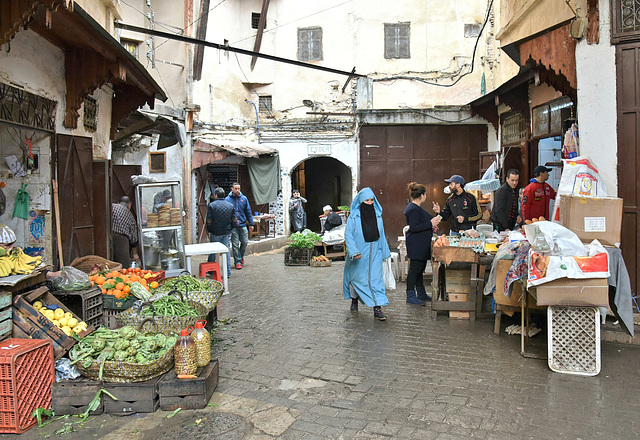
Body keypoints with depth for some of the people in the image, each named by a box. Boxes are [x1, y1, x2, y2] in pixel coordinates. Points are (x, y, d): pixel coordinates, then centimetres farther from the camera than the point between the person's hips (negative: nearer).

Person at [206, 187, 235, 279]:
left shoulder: (211, 205, -8)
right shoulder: (230, 205, 4)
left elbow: (209, 221, -9)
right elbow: (234, 220, 4)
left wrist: (209, 231, 3)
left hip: (215, 233, -3)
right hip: (227, 233, 3)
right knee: (227, 251, 6)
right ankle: (228, 272, 6)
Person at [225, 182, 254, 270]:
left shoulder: (244, 198, 5)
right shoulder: (227, 199, -2)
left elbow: (248, 212, 9)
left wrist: (251, 224, 6)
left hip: (243, 225, 2)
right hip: (233, 226, -2)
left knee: (245, 242, 5)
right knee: (235, 244, 2)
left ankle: (241, 256, 31)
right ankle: (237, 261, 11)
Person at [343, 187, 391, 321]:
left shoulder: (377, 215, 4)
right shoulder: (354, 217, -8)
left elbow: (381, 235, 12)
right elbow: (348, 235, -11)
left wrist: (384, 252, 14)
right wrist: (354, 251, -22)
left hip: (374, 254, 2)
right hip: (359, 254, -2)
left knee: (375, 278, -5)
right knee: (356, 277, 11)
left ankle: (377, 308, -6)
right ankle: (354, 300, 36)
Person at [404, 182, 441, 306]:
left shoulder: (415, 207, 16)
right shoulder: (413, 209, -18)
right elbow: (413, 227, -25)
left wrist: (431, 226, 18)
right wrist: (430, 224, -21)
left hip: (421, 246, 11)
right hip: (416, 246, -11)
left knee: (419, 269, 16)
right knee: (415, 269, -5)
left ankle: (421, 293, 25)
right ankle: (410, 296, 2)